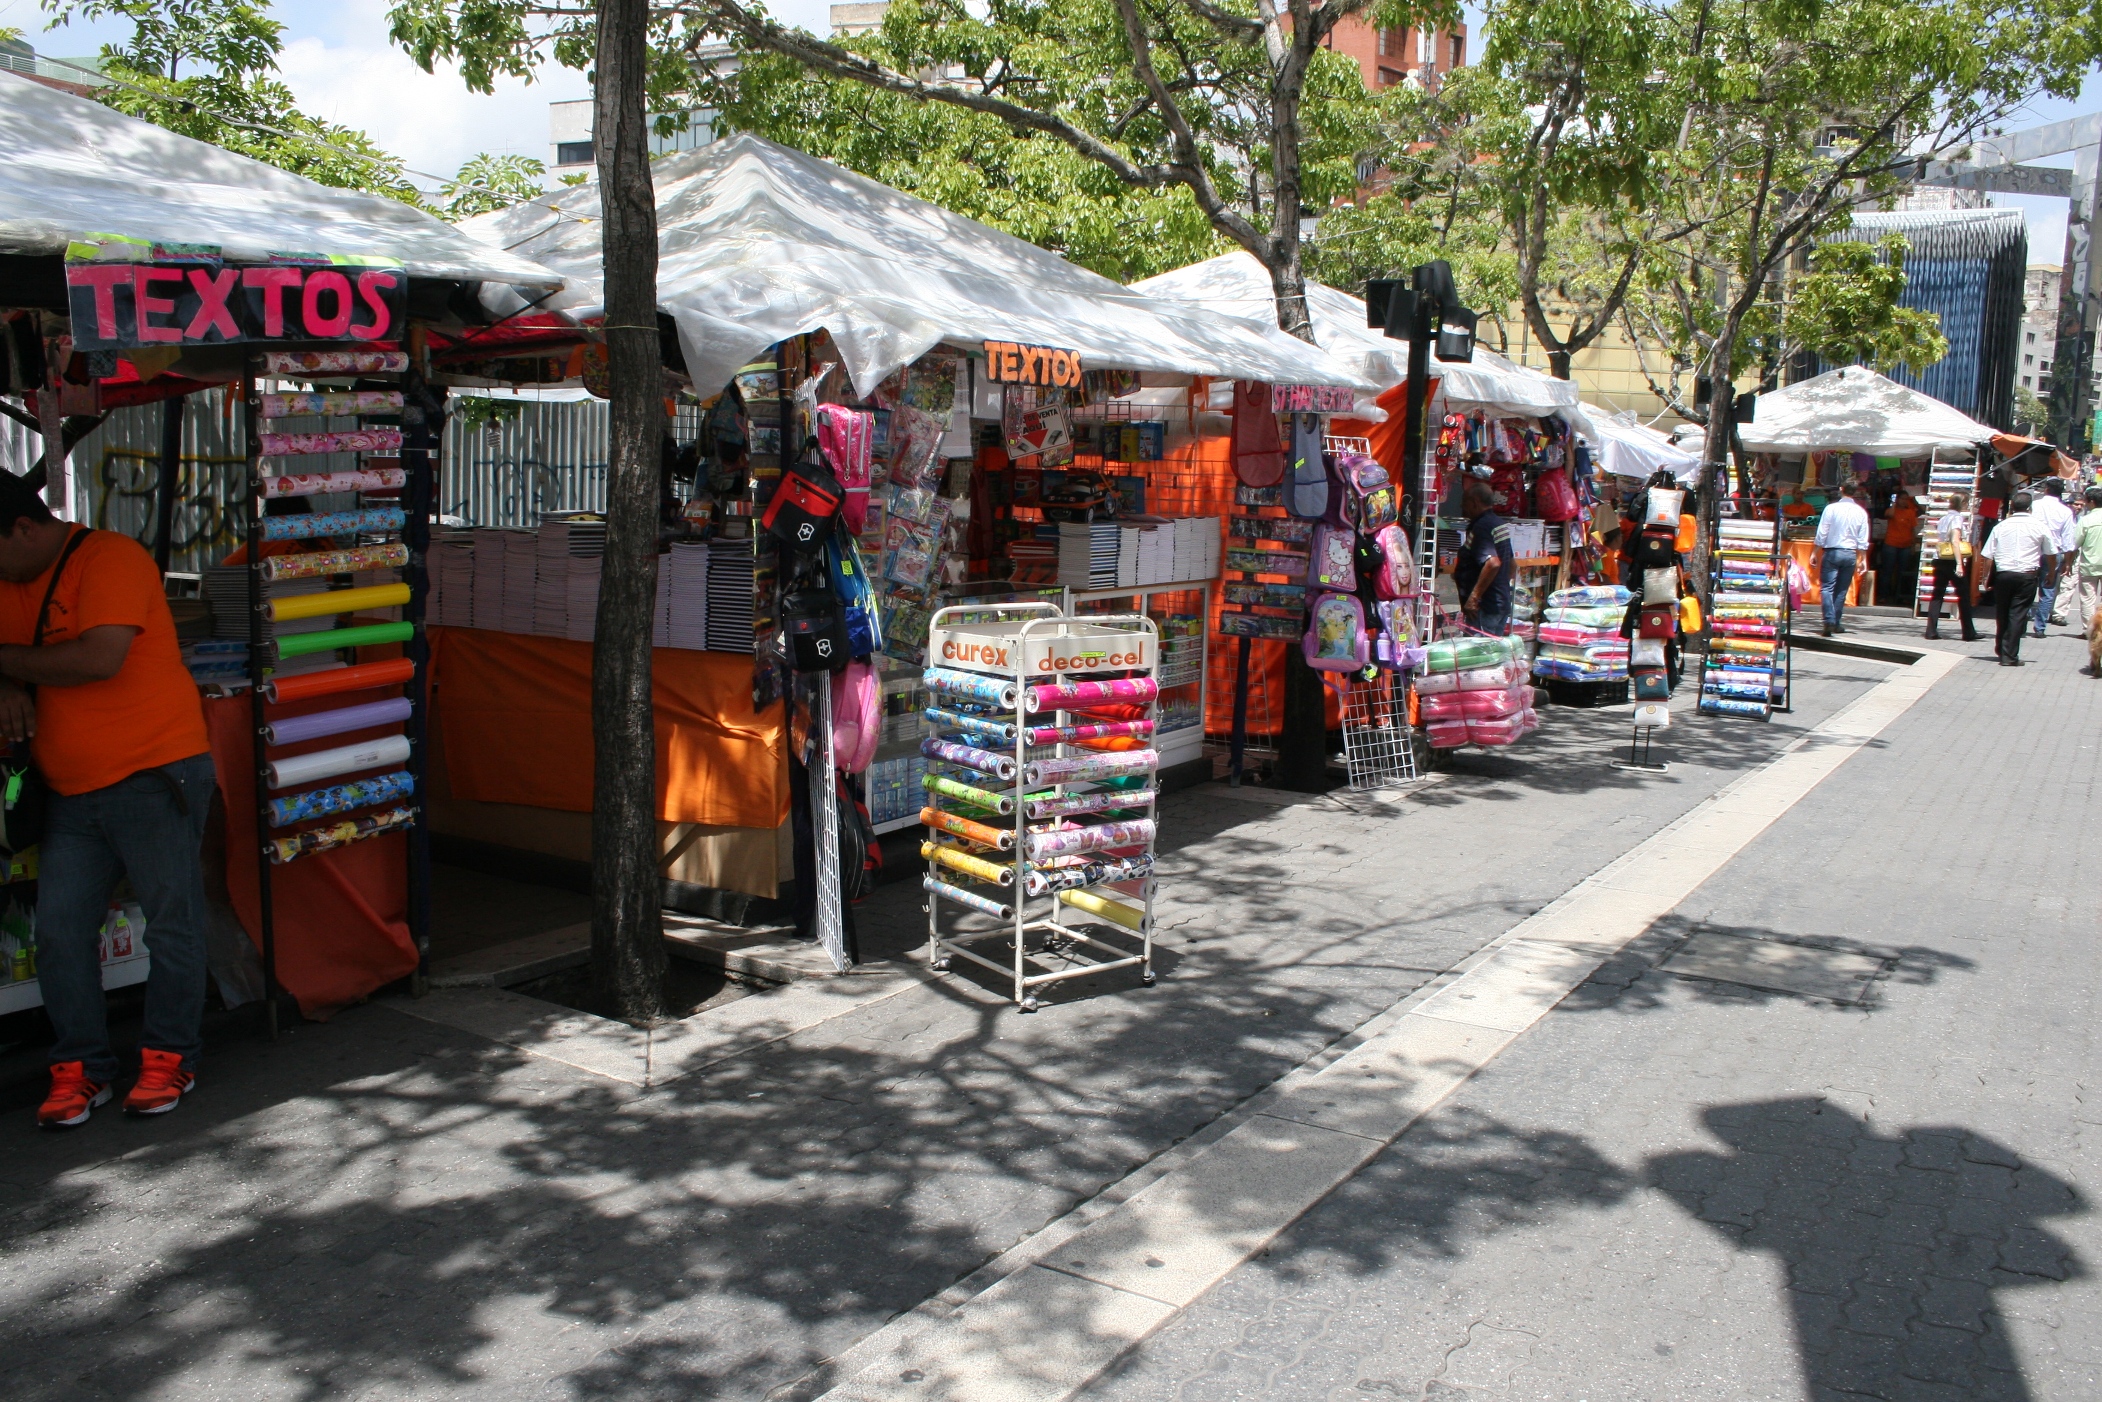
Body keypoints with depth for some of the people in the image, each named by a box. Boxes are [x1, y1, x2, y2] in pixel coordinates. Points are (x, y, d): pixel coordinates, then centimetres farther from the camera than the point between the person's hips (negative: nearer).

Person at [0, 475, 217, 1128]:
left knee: (172, 923, 1)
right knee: (59, 932, 3)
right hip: (71, 795, 7)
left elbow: (100, 658, -23)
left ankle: (169, 1058, 15)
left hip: (154, 777, -7)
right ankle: (80, 1069, 14)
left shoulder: (110, 559, -11)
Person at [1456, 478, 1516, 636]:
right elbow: (1513, 565, 23)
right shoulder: (1501, 524, 14)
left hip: (1485, 606, -10)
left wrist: (1474, 596, -28)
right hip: (1502, 603, 10)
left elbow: (1493, 563, -30)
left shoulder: (1480, 528, -16)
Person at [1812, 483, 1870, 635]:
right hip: (1850, 553, 3)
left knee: (1827, 587, -4)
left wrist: (1815, 553, 1)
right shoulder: (1861, 512, 2)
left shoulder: (1831, 508, -6)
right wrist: (1861, 559, 11)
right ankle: (1836, 623, 13)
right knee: (1842, 590, 11)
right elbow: (1863, 539, 4)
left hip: (1832, 552, -3)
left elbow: (1822, 534, -6)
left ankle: (1829, 620, -21)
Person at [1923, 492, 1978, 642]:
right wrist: (1959, 564, -23)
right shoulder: (1957, 518, -9)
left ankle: (1931, 631, 0)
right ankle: (1969, 633, 7)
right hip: (1952, 562, -7)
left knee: (1937, 595, 6)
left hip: (1940, 560, 7)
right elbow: (1955, 541, -19)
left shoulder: (1943, 518, 13)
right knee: (1964, 596, 2)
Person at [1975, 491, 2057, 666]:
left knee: (2002, 613, 16)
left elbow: (1988, 557, 1)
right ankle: (2009, 656, -4)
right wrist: (2051, 573, 27)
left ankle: (2000, 649, 31)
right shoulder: (2040, 527, 2)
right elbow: (2051, 555, 11)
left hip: (2003, 574, 2)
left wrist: (1984, 577, 11)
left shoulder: (2000, 527, 4)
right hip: (2027, 575, -2)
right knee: (2018, 614, -1)